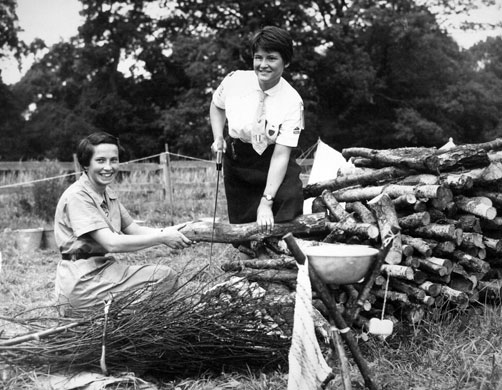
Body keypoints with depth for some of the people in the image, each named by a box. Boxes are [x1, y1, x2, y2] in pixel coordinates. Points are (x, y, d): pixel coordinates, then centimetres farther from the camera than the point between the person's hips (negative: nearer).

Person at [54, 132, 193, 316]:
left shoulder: (108, 194, 13)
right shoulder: (77, 196, -16)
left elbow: (133, 229, 8)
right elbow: (112, 243, -23)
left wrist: (165, 232, -12)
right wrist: (162, 238, -20)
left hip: (103, 270, 9)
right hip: (83, 282, -9)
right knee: (165, 277, -14)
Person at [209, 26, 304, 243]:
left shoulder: (292, 102, -20)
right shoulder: (235, 81, -12)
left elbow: (281, 155, -23)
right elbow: (217, 105, 12)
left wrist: (266, 202, -30)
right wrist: (218, 138, -5)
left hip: (276, 167, -2)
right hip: (237, 162, 2)